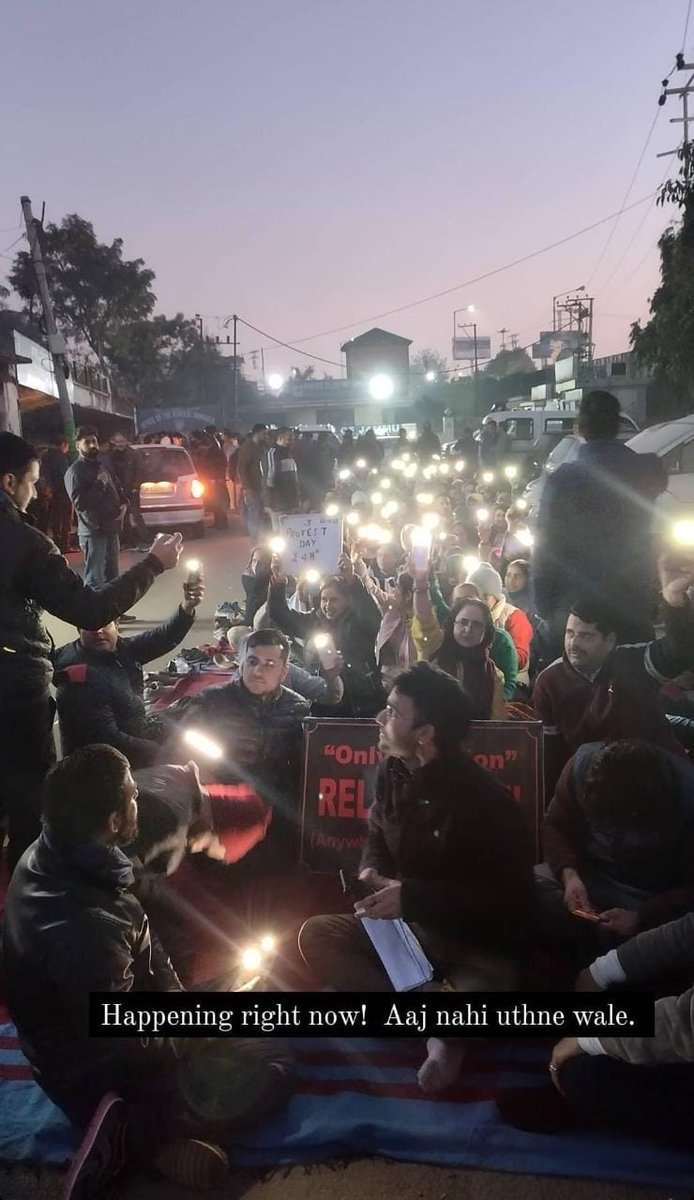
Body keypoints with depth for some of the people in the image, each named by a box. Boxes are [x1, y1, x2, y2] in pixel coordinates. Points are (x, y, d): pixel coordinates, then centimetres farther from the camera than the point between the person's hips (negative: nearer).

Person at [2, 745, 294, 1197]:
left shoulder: (50, 858, -13)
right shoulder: (85, 928, -41)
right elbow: (131, 1049, -27)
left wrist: (177, 997, 0)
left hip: (85, 1040, 8)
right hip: (101, 1076, -8)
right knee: (272, 1071, -2)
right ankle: (143, 1129, -4)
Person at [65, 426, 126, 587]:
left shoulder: (102, 462, 12)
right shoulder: (74, 471, -12)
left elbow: (116, 486, 22)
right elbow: (79, 503, -21)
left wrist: (123, 504, 3)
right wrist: (100, 484, -19)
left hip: (111, 526, 8)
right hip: (93, 530, -8)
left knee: (111, 573, 18)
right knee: (94, 577, -6)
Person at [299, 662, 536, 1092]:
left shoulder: (484, 800, -23)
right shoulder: (394, 773, -3)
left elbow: (512, 902, -22)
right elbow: (378, 839, 14)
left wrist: (413, 898, -26)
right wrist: (371, 872, -11)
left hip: (480, 944, -7)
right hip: (410, 926, 7)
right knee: (315, 935, -13)